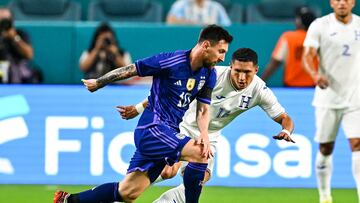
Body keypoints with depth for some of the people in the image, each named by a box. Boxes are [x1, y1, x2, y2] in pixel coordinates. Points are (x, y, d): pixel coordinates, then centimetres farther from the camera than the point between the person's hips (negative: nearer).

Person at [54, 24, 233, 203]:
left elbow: (203, 109, 8)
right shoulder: (170, 61, -16)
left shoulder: (209, 74, 5)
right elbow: (130, 70, -5)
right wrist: (98, 83, 6)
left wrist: (204, 133, -14)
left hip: (169, 133, 7)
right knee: (200, 153, -26)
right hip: (152, 128, -7)